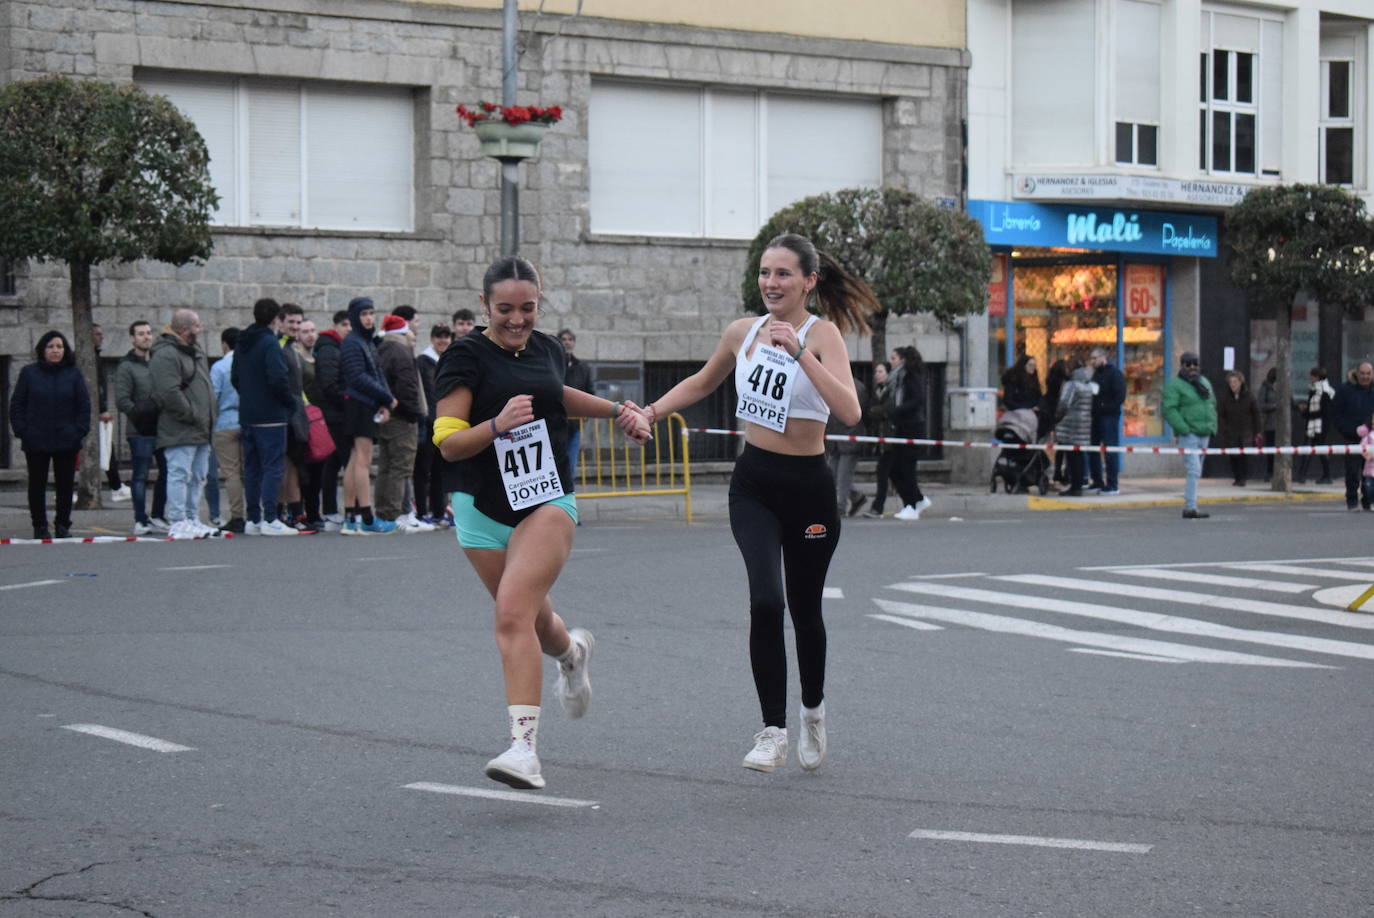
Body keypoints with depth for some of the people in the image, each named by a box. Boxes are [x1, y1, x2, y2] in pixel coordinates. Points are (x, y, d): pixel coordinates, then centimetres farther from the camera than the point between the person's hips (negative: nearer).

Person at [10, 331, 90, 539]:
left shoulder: (73, 374, 5)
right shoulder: (29, 373, 3)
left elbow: (84, 405, 6)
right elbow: (16, 404, 4)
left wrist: (80, 430, -5)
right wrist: (21, 431, -6)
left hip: (67, 441, 1)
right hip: (36, 441, -1)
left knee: (65, 484, 4)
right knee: (37, 485, 4)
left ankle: (63, 524, 14)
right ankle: (39, 525, 12)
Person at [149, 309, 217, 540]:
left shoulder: (195, 353, 20)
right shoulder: (165, 355, -14)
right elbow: (170, 393, -23)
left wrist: (209, 421, 16)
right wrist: (193, 415, -18)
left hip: (200, 432, 10)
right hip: (180, 432, -10)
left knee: (197, 477, 13)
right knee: (180, 475, -9)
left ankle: (192, 520, 20)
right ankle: (178, 523, -9)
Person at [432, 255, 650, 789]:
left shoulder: (546, 348, 7)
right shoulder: (467, 357, -7)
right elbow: (447, 443, -12)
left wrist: (616, 410, 32)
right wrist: (497, 424, -28)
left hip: (547, 501, 0)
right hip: (482, 509, 0)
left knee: (513, 614, -20)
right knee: (533, 623, 15)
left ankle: (524, 745, -26)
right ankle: (572, 653, 52)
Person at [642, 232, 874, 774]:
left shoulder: (822, 333, -12)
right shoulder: (742, 333, 2)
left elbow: (849, 412, -29)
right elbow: (702, 383, 23)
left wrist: (799, 351, -34)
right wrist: (651, 411, 8)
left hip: (809, 488, -2)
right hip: (754, 485, 2)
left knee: (804, 612, 11)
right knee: (765, 601, -18)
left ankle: (813, 709, 39)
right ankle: (773, 731, -9)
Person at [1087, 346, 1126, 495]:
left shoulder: (1115, 374, -6)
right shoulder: (1096, 374, 19)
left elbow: (1120, 396, -14)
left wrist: (1106, 408, -19)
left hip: (1109, 416, -9)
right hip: (1096, 417, 9)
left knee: (1110, 450, -8)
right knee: (1093, 450, 9)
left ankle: (1113, 485, -7)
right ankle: (1097, 482, 17)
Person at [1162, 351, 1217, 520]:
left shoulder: (1204, 382, 17)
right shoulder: (1174, 385, -7)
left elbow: (1212, 405, 25)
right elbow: (1169, 410, -15)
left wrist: (1212, 426, 12)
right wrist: (1184, 428, -21)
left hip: (1204, 434, 8)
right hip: (1188, 434, -8)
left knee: (1196, 472, 11)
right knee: (1193, 470, -16)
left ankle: (1189, 506, 17)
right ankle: (1190, 508, -18)